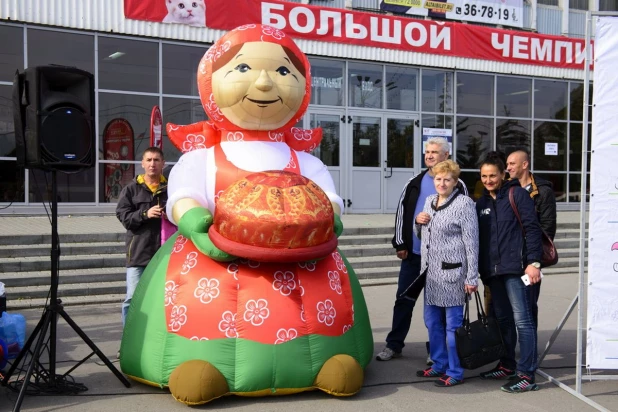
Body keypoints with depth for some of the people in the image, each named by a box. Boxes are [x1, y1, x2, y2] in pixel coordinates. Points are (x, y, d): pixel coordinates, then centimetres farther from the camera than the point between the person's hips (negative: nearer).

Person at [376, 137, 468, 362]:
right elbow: (401, 212, 7)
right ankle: (394, 344, 21)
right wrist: (400, 244, 1)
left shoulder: (457, 186, -1)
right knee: (404, 299, 9)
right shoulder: (415, 183, 8)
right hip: (414, 253, 3)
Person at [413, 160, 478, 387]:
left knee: (453, 324, 1)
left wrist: (472, 277, -15)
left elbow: (471, 242, -11)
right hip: (431, 273, 7)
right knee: (432, 322, 15)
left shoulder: (464, 204, -8)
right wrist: (418, 221, 2)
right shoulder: (429, 201, 13)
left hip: (452, 273, -7)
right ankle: (439, 365, 31)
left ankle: (455, 372, 13)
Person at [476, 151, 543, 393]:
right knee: (502, 319, 14)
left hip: (514, 267, -7)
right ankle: (507, 366, 26)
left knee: (522, 319, -6)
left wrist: (534, 262, -16)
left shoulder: (517, 194, -2)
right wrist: (481, 270, 15)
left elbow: (532, 228, -8)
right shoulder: (481, 203, 16)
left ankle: (527, 375, -3)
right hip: (492, 271, 7)